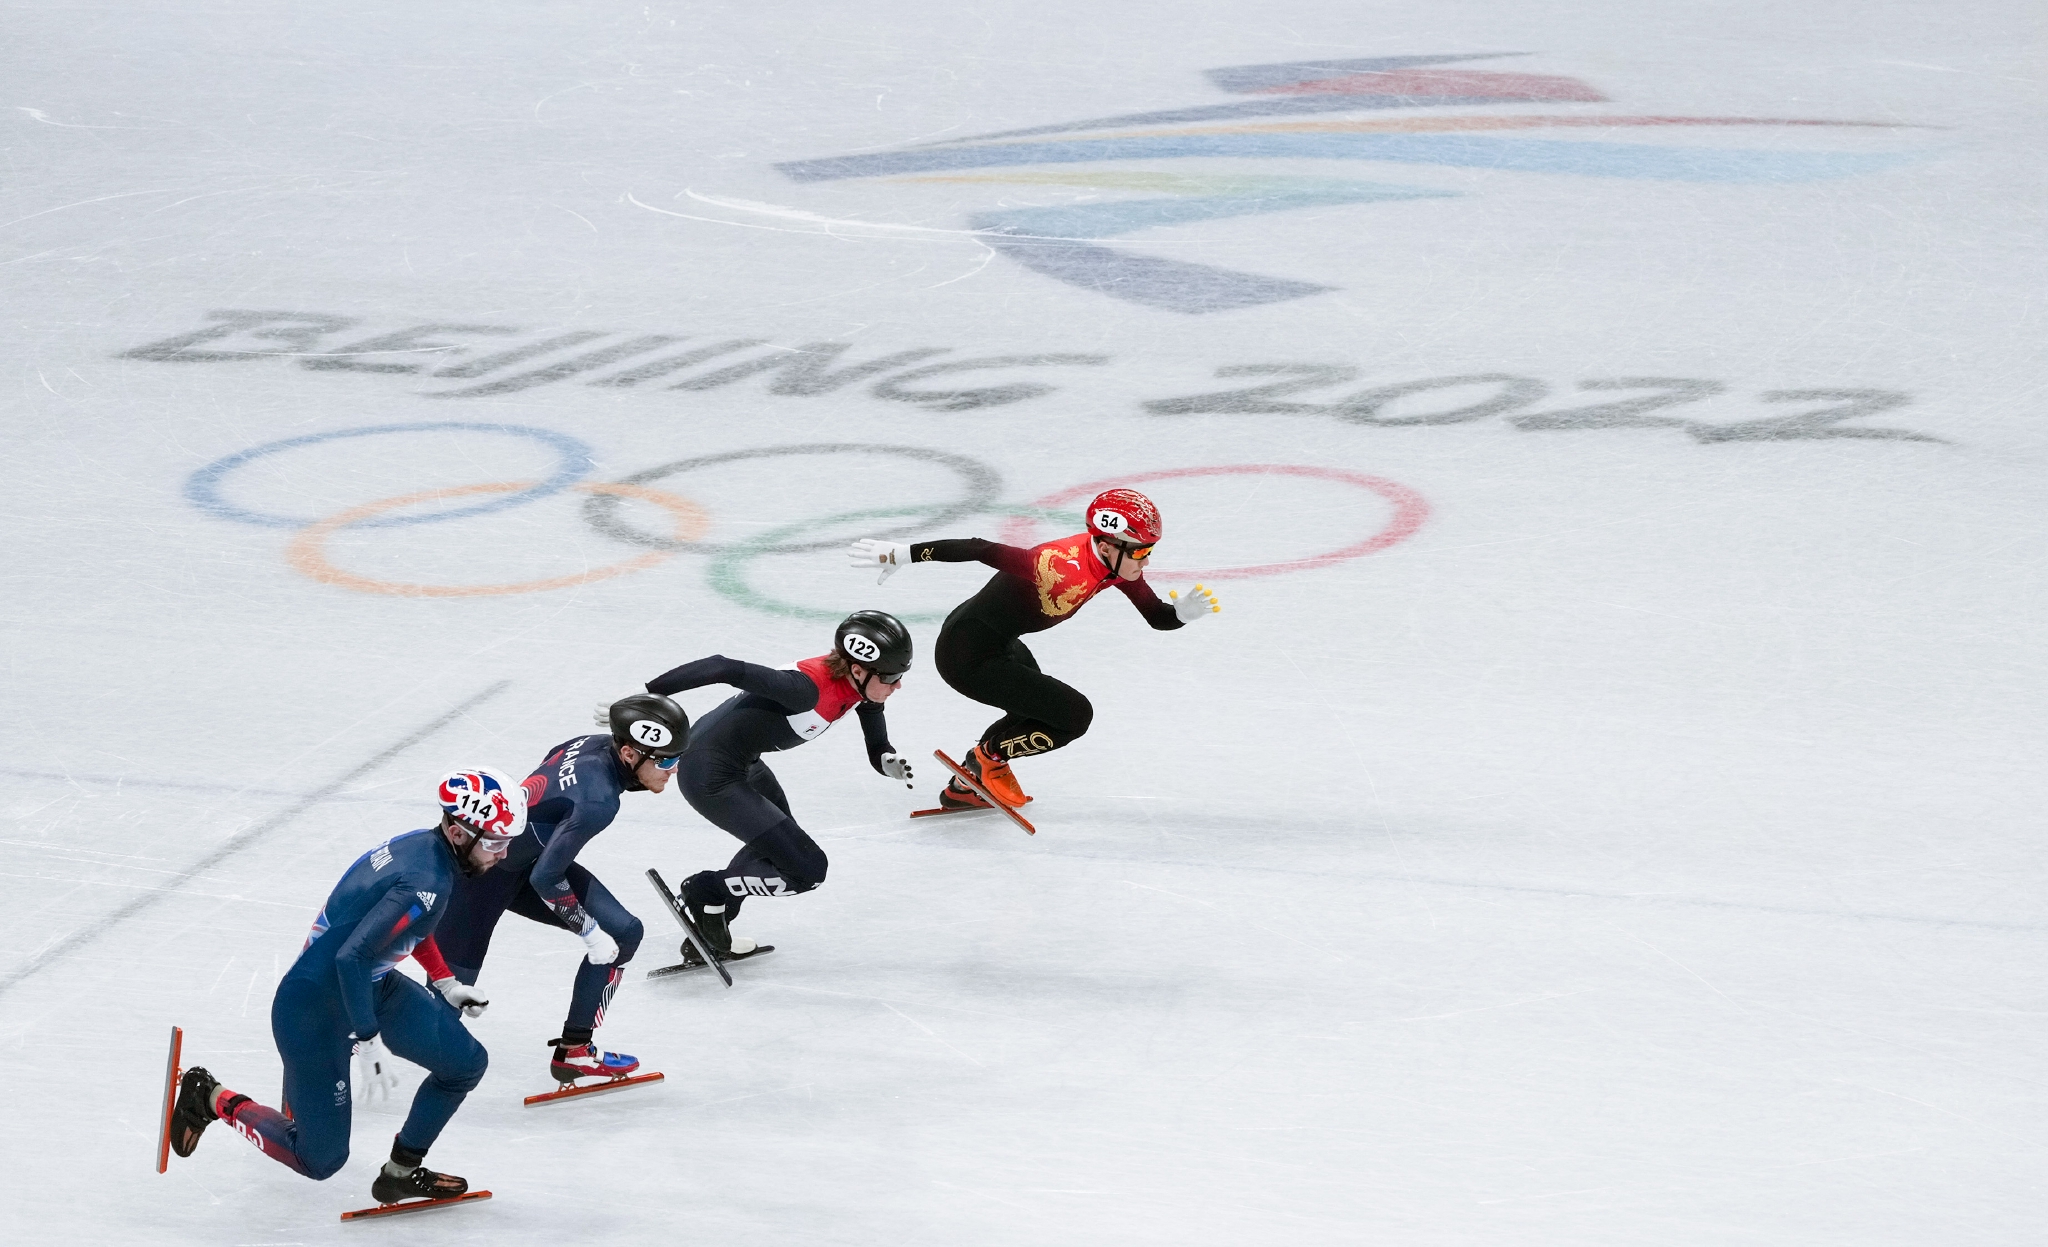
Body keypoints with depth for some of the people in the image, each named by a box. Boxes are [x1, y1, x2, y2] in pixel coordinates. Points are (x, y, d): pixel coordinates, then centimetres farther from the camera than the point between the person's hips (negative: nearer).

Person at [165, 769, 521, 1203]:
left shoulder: (423, 844, -2)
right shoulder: (426, 884, -29)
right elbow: (352, 957, -34)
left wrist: (445, 984, 20)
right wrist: (365, 1041, -28)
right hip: (313, 1009, -9)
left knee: (467, 1062, 4)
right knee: (320, 1160, 2)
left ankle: (403, 1170, 18)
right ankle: (212, 1098, 18)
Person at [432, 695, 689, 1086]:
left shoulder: (598, 744, -12)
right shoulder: (598, 801, -35)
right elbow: (545, 879, -29)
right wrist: (589, 930, -19)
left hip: (533, 858, 9)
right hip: (482, 872, -9)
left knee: (622, 932, 2)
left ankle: (575, 1051, 10)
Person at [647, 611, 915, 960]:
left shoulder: (861, 684, -5)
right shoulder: (810, 686, -31)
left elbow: (878, 752, 1)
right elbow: (724, 668, -32)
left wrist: (891, 764, -24)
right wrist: (643, 694, -30)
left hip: (742, 762, 10)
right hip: (711, 774, -10)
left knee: (777, 846, 29)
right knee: (807, 870, -5)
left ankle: (709, 936, 35)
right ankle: (705, 892, 10)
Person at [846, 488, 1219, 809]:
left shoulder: (1119, 564, -7)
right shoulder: (1062, 565, -33)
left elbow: (1157, 617, 1)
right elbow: (978, 549, -31)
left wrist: (1183, 611, -22)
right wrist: (901, 554, -27)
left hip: (999, 644, 10)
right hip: (967, 656, -10)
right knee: (1075, 715, -11)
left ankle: (965, 788, 38)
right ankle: (987, 757, 9)